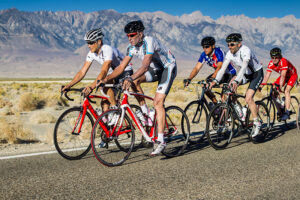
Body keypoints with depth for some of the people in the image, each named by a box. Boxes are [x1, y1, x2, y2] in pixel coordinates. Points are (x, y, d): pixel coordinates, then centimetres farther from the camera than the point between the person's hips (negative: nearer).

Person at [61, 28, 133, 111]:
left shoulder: (108, 50, -30)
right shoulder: (91, 54, -8)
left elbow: (104, 72, -40)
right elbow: (82, 72, -9)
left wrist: (91, 87, -52)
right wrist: (68, 85, -22)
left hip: (125, 72, -7)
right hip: (113, 74, 7)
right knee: (104, 103, -5)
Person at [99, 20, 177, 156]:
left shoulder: (149, 42, -29)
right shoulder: (132, 47, -6)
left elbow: (145, 66, -42)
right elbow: (121, 67, -9)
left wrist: (130, 79, -55)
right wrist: (106, 79, -21)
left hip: (168, 68, -7)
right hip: (156, 69, 8)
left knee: (158, 102, -20)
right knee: (134, 80, -17)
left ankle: (160, 141, -19)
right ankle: (145, 112, -3)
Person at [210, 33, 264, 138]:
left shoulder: (245, 51, -30)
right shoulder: (229, 54, -11)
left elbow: (243, 67, -43)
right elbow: (223, 68, -18)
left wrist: (236, 81, -57)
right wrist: (216, 80, -33)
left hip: (257, 73, -7)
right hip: (246, 74, 7)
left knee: (248, 98, -22)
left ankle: (257, 123, -9)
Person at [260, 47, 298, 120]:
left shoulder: (284, 61, -34)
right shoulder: (271, 63, -18)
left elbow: (283, 75, -41)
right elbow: (267, 75, -23)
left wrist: (280, 86, -50)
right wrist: (261, 85, -34)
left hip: (292, 75, -6)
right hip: (283, 76, 6)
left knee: (286, 91, -28)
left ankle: (287, 112, -27)